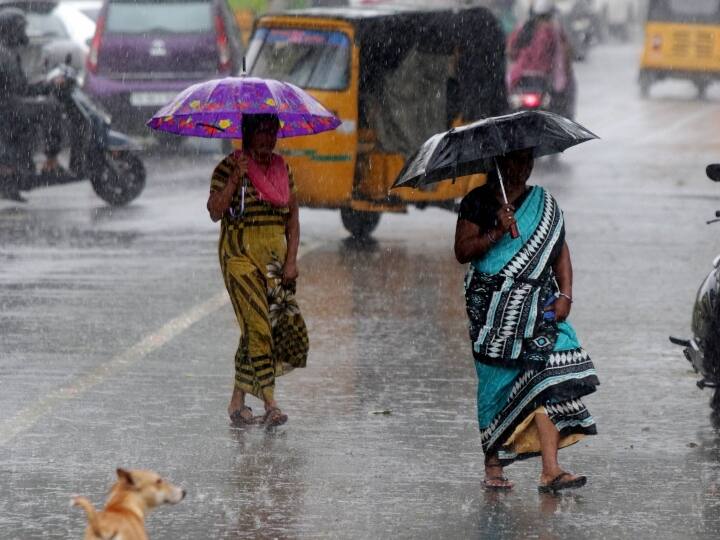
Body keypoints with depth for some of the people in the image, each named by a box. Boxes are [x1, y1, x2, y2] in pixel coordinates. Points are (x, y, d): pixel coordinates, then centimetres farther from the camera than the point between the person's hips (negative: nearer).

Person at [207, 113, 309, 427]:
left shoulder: (282, 169, 12)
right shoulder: (229, 167, -4)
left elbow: (293, 219, 12)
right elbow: (215, 212, -16)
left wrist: (291, 260, 1)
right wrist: (235, 178, -25)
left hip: (275, 256, 6)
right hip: (240, 253, -6)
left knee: (290, 327, 0)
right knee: (258, 325, -13)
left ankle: (237, 401, 11)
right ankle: (270, 404, -12)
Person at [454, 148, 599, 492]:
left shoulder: (544, 205, 14)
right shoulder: (478, 202, 3)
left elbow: (560, 252, 12)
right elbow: (462, 251, -5)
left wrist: (565, 295, -1)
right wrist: (497, 233, -19)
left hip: (538, 306, 2)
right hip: (493, 307, -2)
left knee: (546, 378, -11)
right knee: (497, 381, 0)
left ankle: (551, 470, -17)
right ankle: (493, 466, 12)